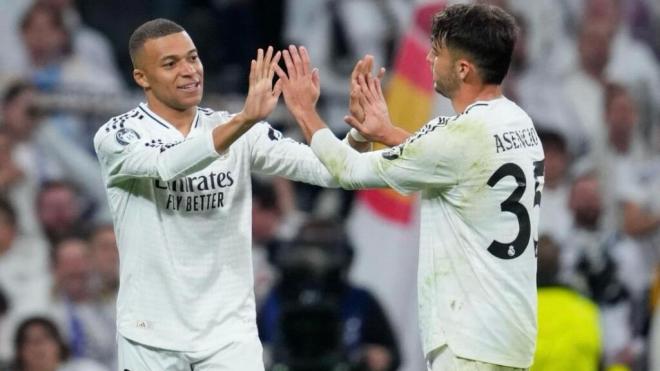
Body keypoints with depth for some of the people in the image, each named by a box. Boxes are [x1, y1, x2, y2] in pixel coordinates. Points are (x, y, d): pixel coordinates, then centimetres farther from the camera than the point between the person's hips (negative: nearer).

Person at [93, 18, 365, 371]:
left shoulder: (239, 132, 5)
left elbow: (327, 169, -4)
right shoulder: (116, 136, -7)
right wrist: (243, 121, -40)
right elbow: (166, 165, -28)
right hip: (152, 333, -2)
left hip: (229, 330, 2)